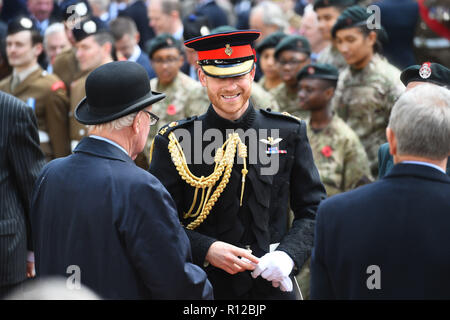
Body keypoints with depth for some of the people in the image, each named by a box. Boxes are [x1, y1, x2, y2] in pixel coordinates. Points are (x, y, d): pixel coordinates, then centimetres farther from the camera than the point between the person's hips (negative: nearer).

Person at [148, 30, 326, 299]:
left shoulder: (289, 133, 2)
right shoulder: (174, 142, -3)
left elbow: (313, 210, 3)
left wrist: (289, 254, -13)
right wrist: (206, 250, -20)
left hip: (273, 286, 1)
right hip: (204, 287, -1)